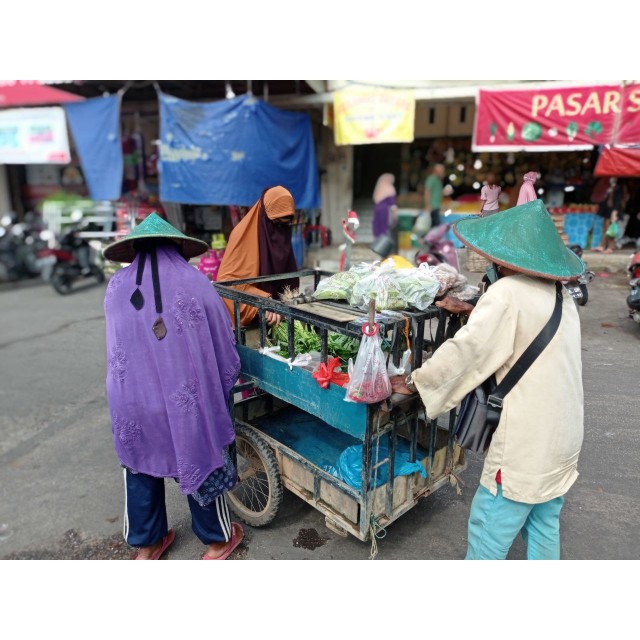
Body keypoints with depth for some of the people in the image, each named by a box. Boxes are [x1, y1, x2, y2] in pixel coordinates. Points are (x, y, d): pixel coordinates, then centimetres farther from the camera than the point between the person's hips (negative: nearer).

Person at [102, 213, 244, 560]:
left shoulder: (116, 286, -1)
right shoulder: (194, 282, -9)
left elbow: (120, 345, 8)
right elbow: (224, 341, -4)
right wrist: (224, 385, 10)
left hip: (132, 397, 3)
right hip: (189, 398, -2)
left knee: (141, 467, 22)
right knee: (200, 463, 16)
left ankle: (145, 545, 41)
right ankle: (217, 540, 36)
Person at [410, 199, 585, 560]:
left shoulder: (508, 293, -18)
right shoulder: (561, 296, 7)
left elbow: (466, 349, -23)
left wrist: (414, 381, -12)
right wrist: (475, 311, 16)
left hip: (526, 439, -8)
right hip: (563, 435, 8)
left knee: (490, 524, 7)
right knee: (545, 523, 22)